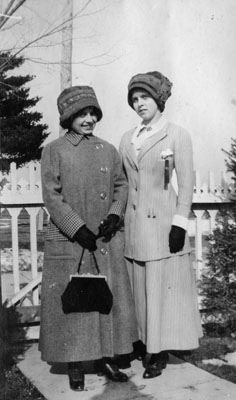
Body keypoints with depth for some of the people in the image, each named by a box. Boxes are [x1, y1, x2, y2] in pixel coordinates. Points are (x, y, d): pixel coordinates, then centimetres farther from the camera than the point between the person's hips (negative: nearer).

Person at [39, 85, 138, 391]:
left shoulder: (107, 150, 9)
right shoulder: (54, 150, -3)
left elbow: (121, 185, 13)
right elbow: (52, 196, -8)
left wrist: (114, 215, -5)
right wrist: (79, 229, -14)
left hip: (107, 240, 4)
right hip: (68, 242, -4)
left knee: (109, 298, 9)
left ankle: (106, 357, 24)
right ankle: (75, 366, 17)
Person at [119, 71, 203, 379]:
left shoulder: (177, 135, -2)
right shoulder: (127, 139, 13)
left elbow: (186, 183, -6)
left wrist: (180, 224, -12)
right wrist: (118, 218, 11)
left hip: (162, 222, -5)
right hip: (134, 223, 5)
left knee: (164, 287, 0)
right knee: (140, 287, 8)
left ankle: (160, 353, 11)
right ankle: (146, 344, 20)